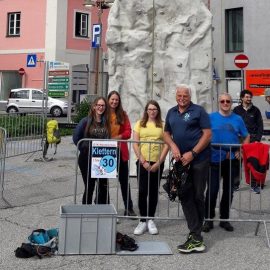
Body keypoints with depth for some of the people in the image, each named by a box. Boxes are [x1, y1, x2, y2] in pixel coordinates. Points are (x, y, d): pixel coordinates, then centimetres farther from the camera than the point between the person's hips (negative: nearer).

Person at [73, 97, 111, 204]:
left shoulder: (107, 122, 4)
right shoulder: (86, 121, -5)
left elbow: (109, 139, 9)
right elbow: (76, 137, -4)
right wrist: (84, 148, -5)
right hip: (87, 158, -2)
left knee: (103, 186, 4)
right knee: (89, 187, 8)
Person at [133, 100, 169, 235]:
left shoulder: (162, 125, 5)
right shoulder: (140, 124, 6)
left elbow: (166, 145, -1)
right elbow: (135, 144, 1)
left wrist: (158, 163, -8)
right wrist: (143, 161, -8)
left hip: (157, 163, 0)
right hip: (143, 162, 0)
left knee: (154, 191, 6)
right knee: (142, 191, -4)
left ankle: (150, 220, 16)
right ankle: (143, 221, 4)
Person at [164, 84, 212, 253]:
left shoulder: (198, 111, -3)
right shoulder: (171, 112, 14)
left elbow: (208, 134, -9)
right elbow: (167, 133, 18)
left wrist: (192, 153, -15)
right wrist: (173, 146, -4)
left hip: (199, 159, -5)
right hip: (181, 160, 5)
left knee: (197, 196, 1)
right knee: (185, 197, 3)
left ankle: (195, 235, 11)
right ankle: (196, 239, 9)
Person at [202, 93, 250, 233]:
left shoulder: (237, 119, 7)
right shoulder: (211, 117, 0)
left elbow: (246, 137, 13)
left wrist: (241, 151, 2)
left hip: (232, 159, 3)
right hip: (214, 159, -3)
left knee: (228, 190, 10)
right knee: (212, 190, -4)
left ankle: (224, 219, 23)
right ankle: (209, 219, 9)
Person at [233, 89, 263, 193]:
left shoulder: (255, 110, 5)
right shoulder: (236, 110, 3)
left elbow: (260, 126, 5)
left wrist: (257, 139, -4)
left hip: (252, 139, 1)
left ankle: (254, 184, 9)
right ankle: (235, 183, 9)